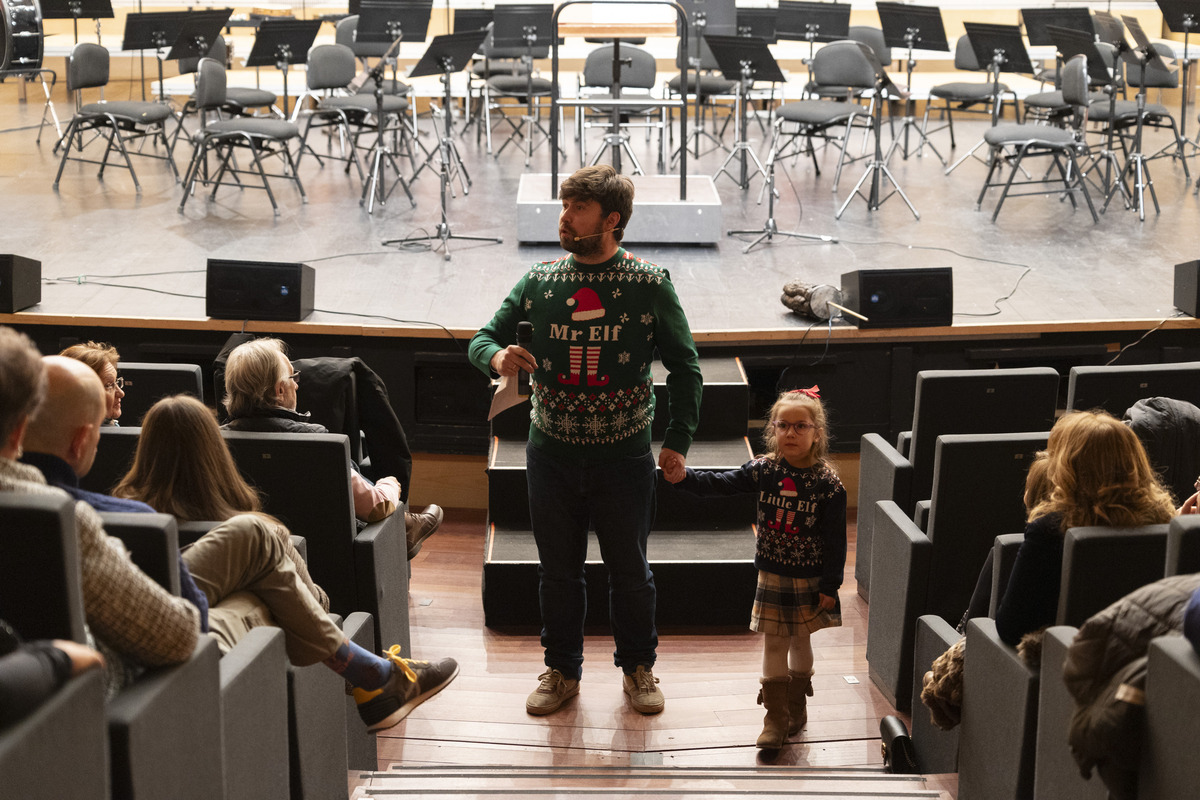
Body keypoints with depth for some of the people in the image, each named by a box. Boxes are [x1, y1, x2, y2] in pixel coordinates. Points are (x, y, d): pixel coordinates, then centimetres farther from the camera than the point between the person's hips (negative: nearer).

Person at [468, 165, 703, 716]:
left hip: (624, 457, -2)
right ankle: (562, 670, 31)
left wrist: (678, 441, -5)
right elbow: (483, 338, 5)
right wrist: (497, 356, -19)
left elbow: (684, 366, 0)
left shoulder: (649, 285, -6)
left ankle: (638, 668, 31)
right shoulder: (539, 282, 1)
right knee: (557, 571, 13)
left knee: (630, 571, 11)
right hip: (551, 453, 2)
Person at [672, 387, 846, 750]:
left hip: (810, 579, -2)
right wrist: (683, 476, -28)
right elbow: (718, 484, -11)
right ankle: (776, 719, 11)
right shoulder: (763, 470, -6)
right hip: (771, 575, 2)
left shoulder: (827, 483, -13)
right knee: (773, 644, 4)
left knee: (800, 641, 14)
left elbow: (835, 539, -9)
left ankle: (796, 707, 32)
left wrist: (830, 585, -9)